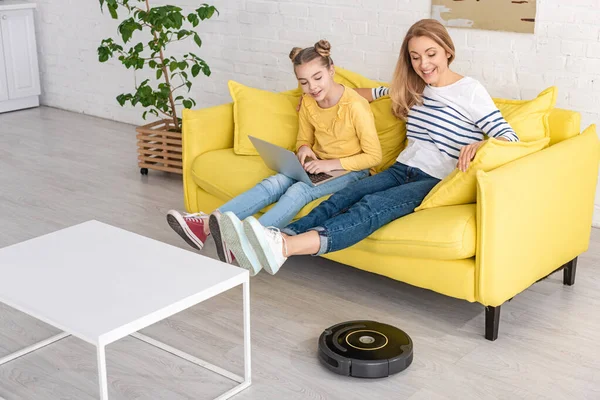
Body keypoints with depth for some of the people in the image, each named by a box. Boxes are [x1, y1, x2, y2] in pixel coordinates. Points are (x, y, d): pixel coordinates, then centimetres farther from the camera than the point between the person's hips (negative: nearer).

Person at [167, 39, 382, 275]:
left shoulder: (355, 106, -18)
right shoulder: (308, 102, 2)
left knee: (299, 190, -33)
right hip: (319, 167, 6)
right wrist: (304, 149, -8)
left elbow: (374, 156, -15)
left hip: (350, 170, -5)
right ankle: (205, 224, -39)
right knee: (273, 183, -22)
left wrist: (333, 163, -23)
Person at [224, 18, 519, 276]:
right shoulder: (414, 87, 17)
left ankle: (284, 248, -58)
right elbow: (376, 93, 35)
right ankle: (279, 238, -50)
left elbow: (509, 137, -11)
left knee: (372, 206, -35)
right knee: (343, 197, -26)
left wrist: (479, 145, -33)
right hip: (402, 170, 7)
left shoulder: (470, 91, -4)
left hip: (437, 181, -7)